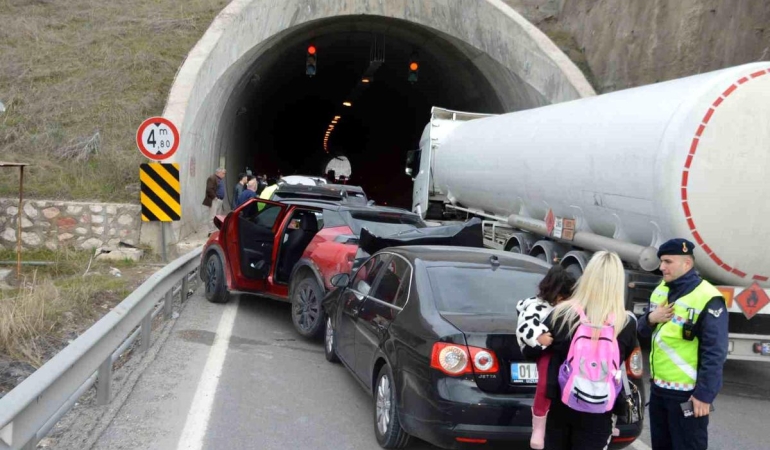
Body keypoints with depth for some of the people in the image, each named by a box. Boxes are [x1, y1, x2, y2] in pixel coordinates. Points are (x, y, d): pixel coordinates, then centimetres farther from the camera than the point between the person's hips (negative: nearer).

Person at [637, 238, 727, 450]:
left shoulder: (707, 299, -17)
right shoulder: (660, 291, 9)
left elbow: (714, 353, -18)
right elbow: (644, 331, 16)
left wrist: (704, 394, -20)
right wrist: (650, 319, -6)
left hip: (687, 393, -8)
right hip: (658, 387, 8)